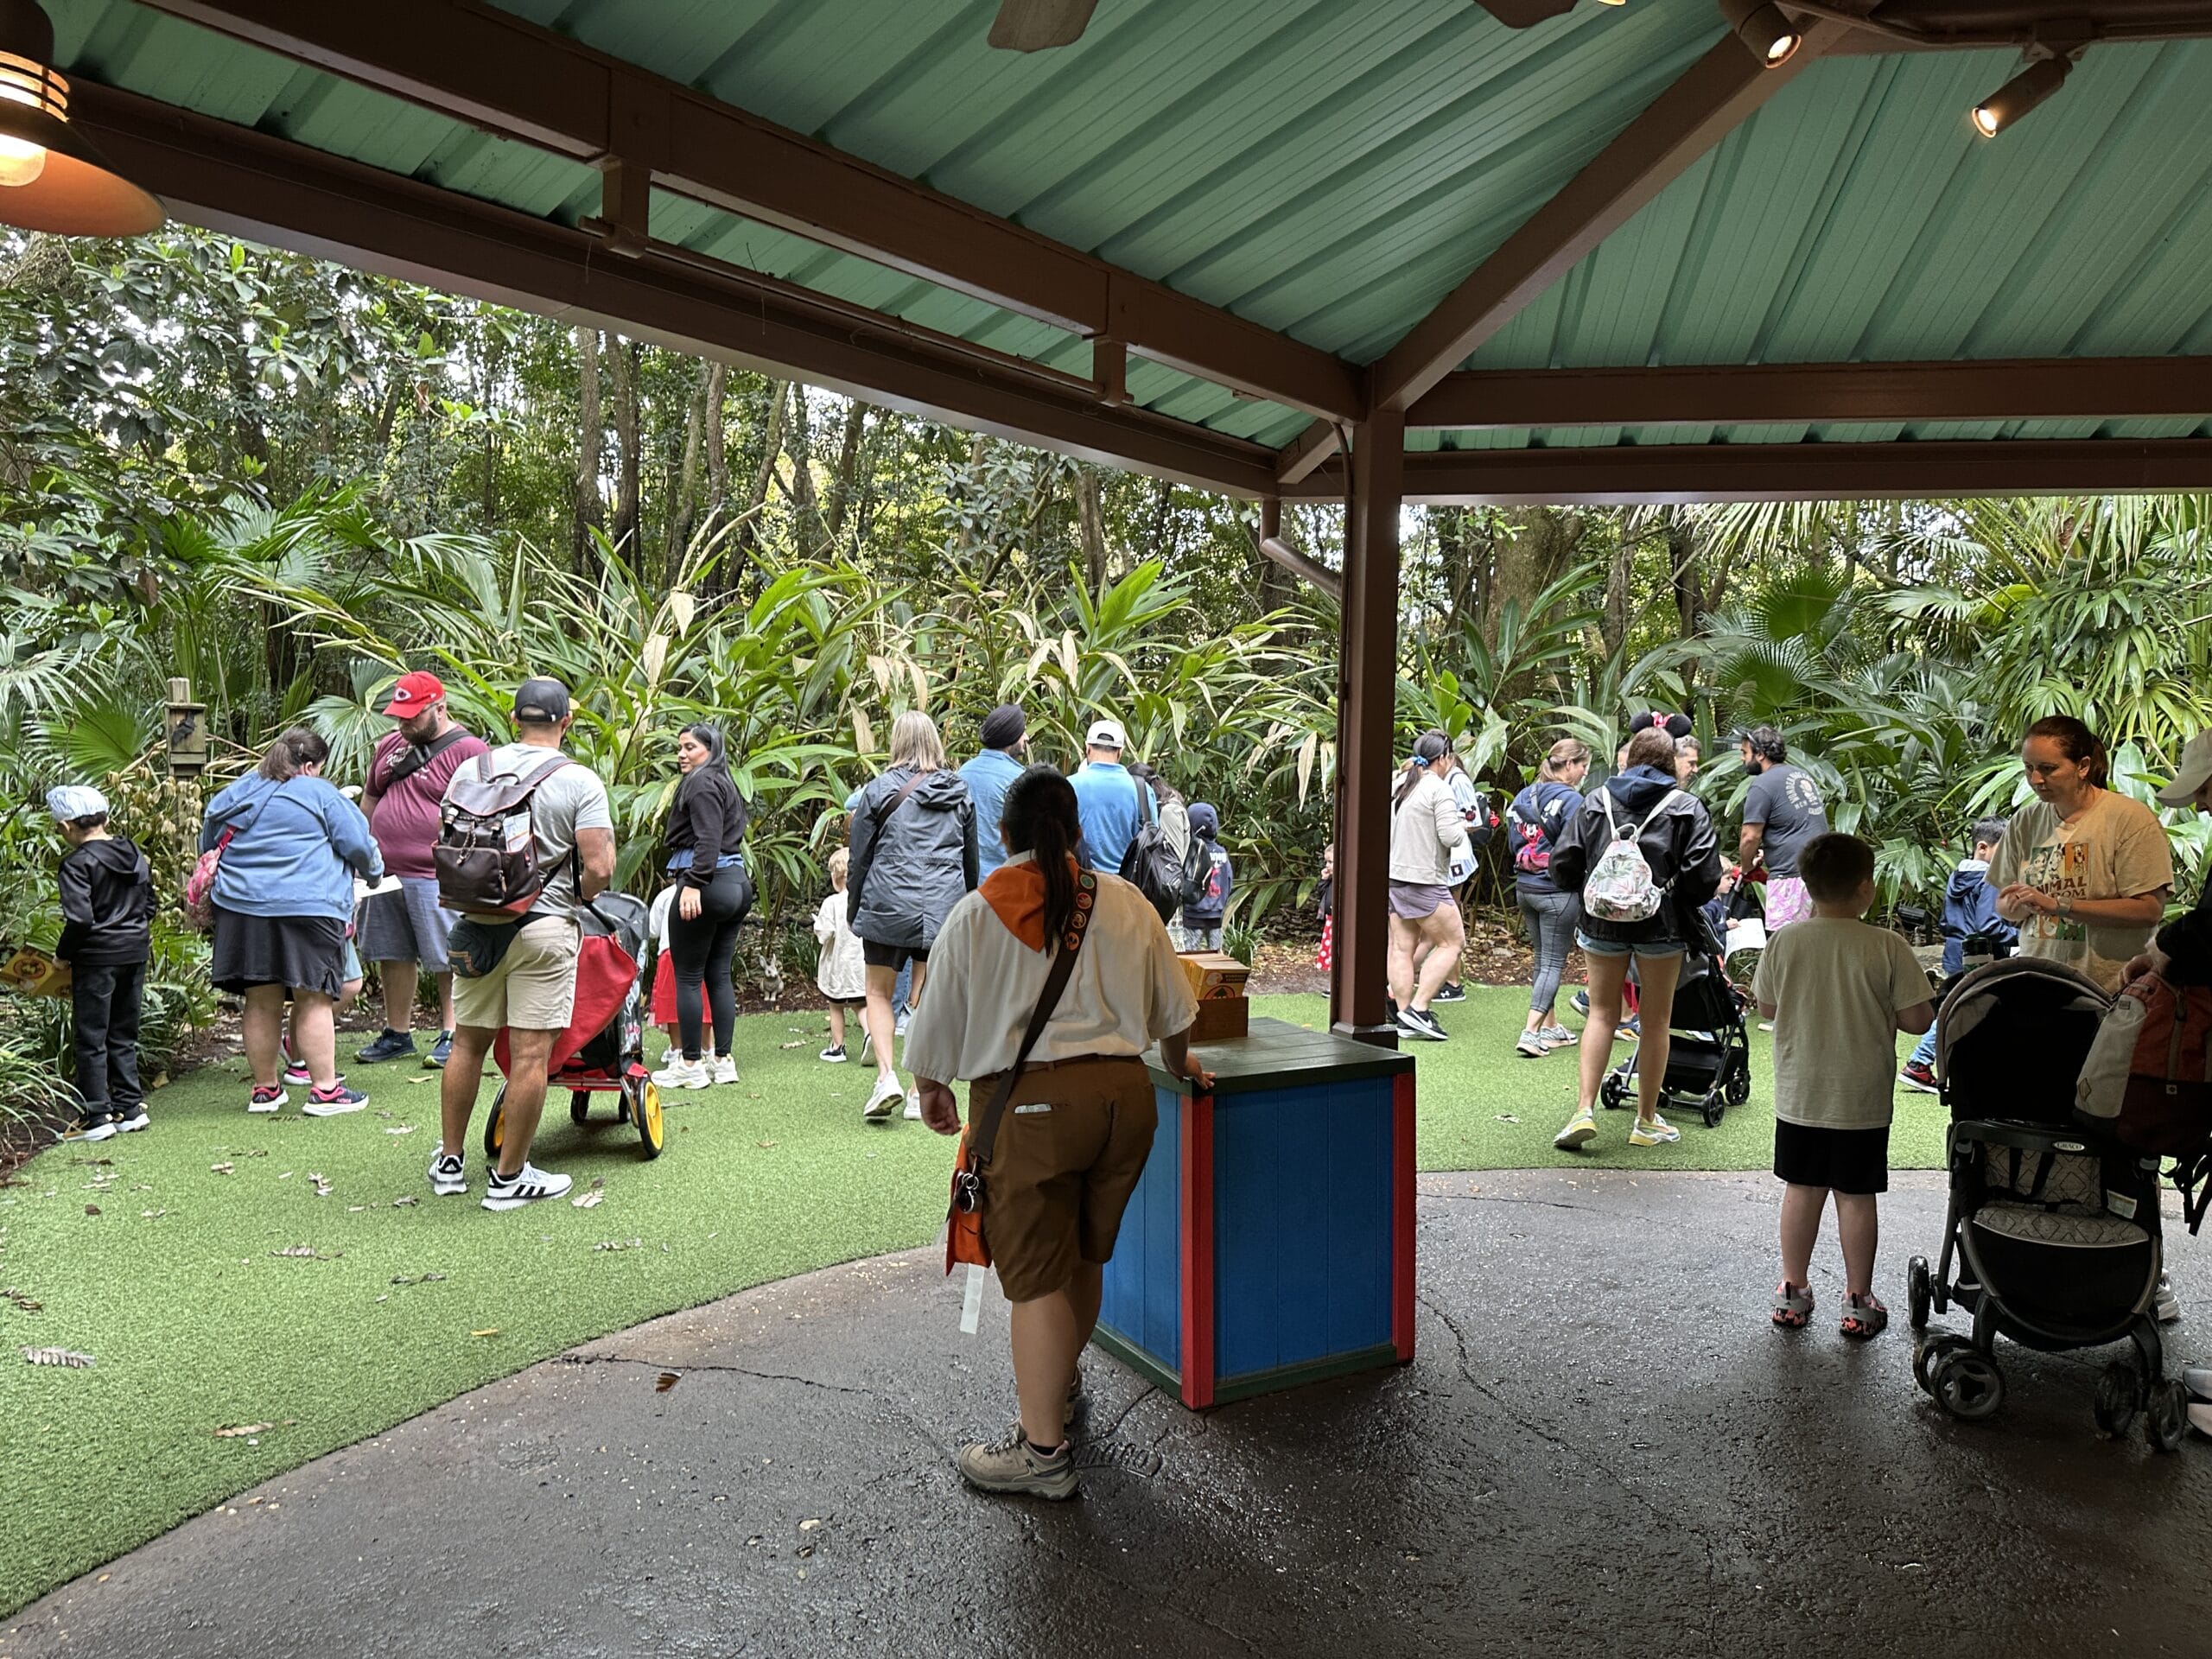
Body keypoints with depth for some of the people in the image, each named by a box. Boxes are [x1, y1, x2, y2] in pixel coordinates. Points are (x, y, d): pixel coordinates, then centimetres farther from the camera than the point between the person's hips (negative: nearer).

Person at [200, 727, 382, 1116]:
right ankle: (324, 1089, -1)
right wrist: (374, 872, 17)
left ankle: (265, 1090, 19)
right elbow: (357, 843, -2)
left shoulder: (237, 793, 16)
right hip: (306, 908, -5)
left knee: (261, 1003, 10)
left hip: (241, 907, 6)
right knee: (314, 1000, -2)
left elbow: (208, 846, 25)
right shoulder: (319, 793, -1)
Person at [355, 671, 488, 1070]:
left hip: (435, 877, -7)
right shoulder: (389, 744, 15)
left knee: (448, 960, 0)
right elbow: (369, 800, 26)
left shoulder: (468, 749, -8)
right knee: (392, 956, 13)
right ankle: (397, 1033, 24)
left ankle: (451, 1035, 10)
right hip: (384, 873, 7)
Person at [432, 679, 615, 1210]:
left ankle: (449, 1162, 28)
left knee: (468, 1042, 17)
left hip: (477, 924, 5)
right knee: (530, 1053, 1)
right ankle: (509, 1177, 9)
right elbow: (599, 869, -14)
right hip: (545, 928, -5)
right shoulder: (580, 782, -8)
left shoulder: (472, 769, 4)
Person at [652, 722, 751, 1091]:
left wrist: (694, 884, -26)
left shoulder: (703, 784, -7)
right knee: (719, 975, 11)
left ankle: (690, 1064, 1)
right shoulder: (725, 784, 21)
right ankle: (722, 1060, 13)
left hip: (707, 884, -10)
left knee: (687, 977, -3)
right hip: (737, 882, 10)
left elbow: (708, 839, -19)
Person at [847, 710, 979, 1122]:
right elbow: (971, 859, 15)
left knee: (879, 993, 12)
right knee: (927, 1000, 9)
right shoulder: (960, 793, 7)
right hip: (943, 910, 3)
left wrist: (854, 909, 12)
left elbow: (859, 856, 1)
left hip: (888, 906, -3)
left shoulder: (880, 791, -3)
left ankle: (886, 1077, -4)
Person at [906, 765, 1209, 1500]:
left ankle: (1042, 1448, 9)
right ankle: (1059, 1377, 44)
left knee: (1038, 1274, 3)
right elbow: (1172, 1010, 16)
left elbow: (938, 1023, 4)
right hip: (1123, 1094, 4)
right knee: (1085, 1257, 21)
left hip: (1027, 1103, -4)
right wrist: (1182, 1065, 35)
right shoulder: (1127, 904, 8)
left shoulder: (975, 914, -1)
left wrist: (931, 1089, 23)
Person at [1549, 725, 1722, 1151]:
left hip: (1602, 922, 2)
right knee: (1655, 1021, 10)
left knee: (1602, 1014, 12)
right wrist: (1683, 899, 9)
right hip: (1662, 925, -1)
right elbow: (1705, 874, -10)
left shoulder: (1596, 800, 4)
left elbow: (1563, 864, 1)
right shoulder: (1686, 806, -1)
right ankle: (1646, 1121, 18)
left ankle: (1585, 1110, 1)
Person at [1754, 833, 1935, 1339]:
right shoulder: (1888, 947, -13)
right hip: (1863, 1100, -2)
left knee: (1801, 1191, 13)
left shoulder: (1784, 942, -8)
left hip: (1799, 1097, 2)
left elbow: (1768, 1008, 3)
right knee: (1857, 1197, 9)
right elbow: (1919, 1019, -10)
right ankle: (1858, 1301, 20)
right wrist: (1884, 1013, 8)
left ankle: (1793, 1291, 24)